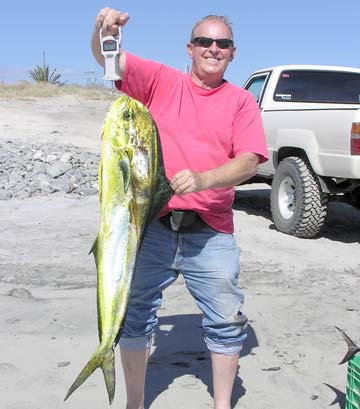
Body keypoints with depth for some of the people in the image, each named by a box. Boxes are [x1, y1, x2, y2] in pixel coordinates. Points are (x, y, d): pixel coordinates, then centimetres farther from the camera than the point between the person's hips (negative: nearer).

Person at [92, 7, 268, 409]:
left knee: (226, 322, 6)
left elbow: (249, 161, -7)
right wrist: (103, 31, -25)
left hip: (211, 233, 0)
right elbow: (108, 58, -3)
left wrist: (201, 180, -24)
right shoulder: (161, 80, 6)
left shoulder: (242, 101, 5)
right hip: (151, 225, 0)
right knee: (135, 315, 10)